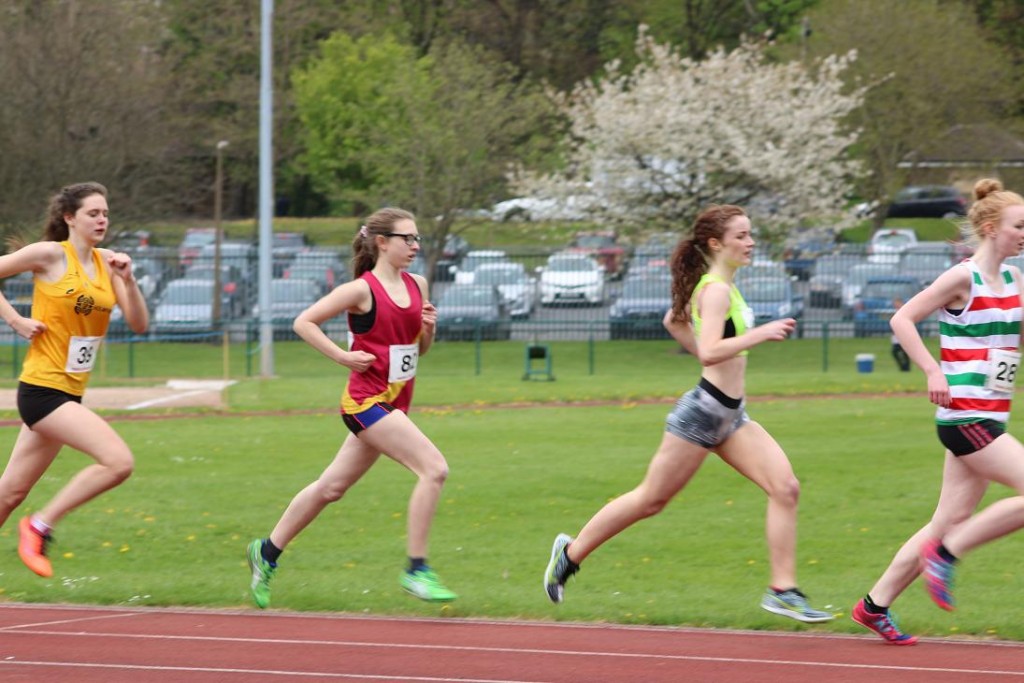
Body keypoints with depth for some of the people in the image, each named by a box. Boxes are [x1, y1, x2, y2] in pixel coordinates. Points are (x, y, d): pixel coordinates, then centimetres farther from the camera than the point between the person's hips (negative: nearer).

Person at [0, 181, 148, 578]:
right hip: (42, 388, -7)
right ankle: (40, 526, -8)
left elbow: (139, 324, 5)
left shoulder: (106, 262, 9)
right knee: (118, 461, -19)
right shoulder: (50, 255, -9)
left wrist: (127, 278, -9)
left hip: (69, 393, 7)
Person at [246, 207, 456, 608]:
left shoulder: (416, 286, 9)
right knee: (434, 469, -20)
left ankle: (267, 551, 30)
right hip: (367, 400, -8)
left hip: (393, 405, 8)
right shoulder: (362, 290, -12)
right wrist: (343, 356, -15)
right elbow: (304, 322, -9)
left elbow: (419, 349, 19)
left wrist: (429, 326, -2)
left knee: (332, 488, 16)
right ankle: (416, 570, -15)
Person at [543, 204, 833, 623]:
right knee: (651, 500, 4)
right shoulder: (716, 290, -17)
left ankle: (783, 591, -6)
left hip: (730, 416, 9)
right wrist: (761, 334, -32)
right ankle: (572, 552, 22)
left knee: (785, 488, -6)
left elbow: (673, 320, 26)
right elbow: (710, 351, -30)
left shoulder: (720, 286, 12)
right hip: (703, 412, -9)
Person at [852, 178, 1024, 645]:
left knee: (952, 521, 9)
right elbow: (902, 320, -10)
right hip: (963, 415, -8)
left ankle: (875, 606, 16)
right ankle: (946, 554, -3)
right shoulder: (963, 278, -11)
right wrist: (933, 372, -18)